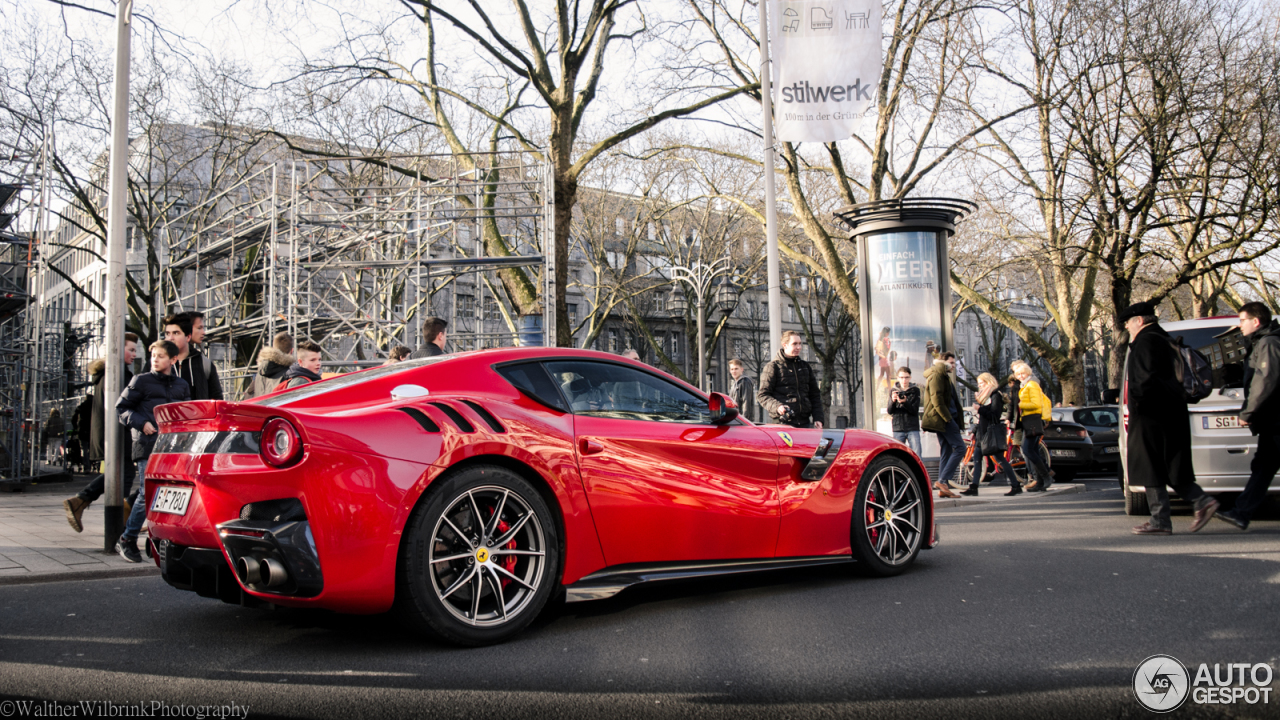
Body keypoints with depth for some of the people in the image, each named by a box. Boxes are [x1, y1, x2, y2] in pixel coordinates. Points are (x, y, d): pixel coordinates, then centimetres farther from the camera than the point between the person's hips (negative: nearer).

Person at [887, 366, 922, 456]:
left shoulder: (915, 391, 6)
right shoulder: (893, 391, 8)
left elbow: (915, 411, -4)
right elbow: (890, 411, 2)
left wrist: (904, 402, -21)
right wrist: (893, 401, -18)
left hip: (913, 428, -1)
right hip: (898, 429, 1)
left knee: (917, 455, -7)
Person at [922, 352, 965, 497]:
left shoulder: (944, 377, 24)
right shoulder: (936, 376, -9)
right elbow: (937, 400, -18)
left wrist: (951, 419, 15)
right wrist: (948, 419, -19)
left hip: (944, 420, 10)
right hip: (942, 419, -10)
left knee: (946, 452, 8)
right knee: (960, 447, -13)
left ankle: (942, 488, 8)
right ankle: (942, 480, -15)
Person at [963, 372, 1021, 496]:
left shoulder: (995, 396, -8)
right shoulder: (984, 396, 19)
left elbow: (995, 415, -17)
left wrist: (980, 409, -23)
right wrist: (975, 431, 18)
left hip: (993, 433, -9)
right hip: (983, 433, 9)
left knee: (1000, 459, -9)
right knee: (977, 458, 3)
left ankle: (1015, 486, -3)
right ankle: (973, 487, 2)